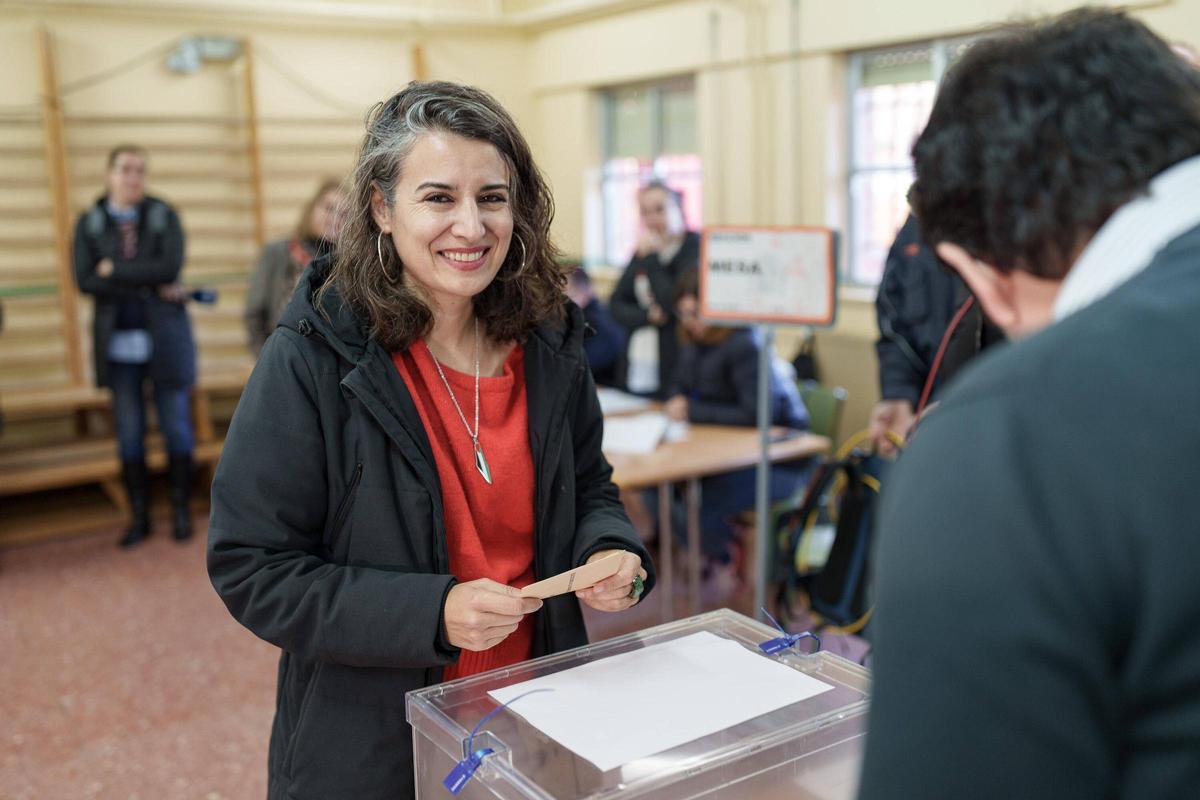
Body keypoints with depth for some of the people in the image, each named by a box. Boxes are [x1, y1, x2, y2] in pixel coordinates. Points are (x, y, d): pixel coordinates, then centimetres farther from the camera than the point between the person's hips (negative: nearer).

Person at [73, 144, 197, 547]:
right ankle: (139, 516, 16)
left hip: (164, 338, -1)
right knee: (129, 432, 6)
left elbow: (171, 266, -14)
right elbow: (84, 281, -8)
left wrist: (115, 270, -9)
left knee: (176, 426, 2)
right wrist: (150, 286, -13)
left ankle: (181, 510, 15)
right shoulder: (89, 223, 5)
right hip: (118, 342, 1)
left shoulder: (164, 215, 2)